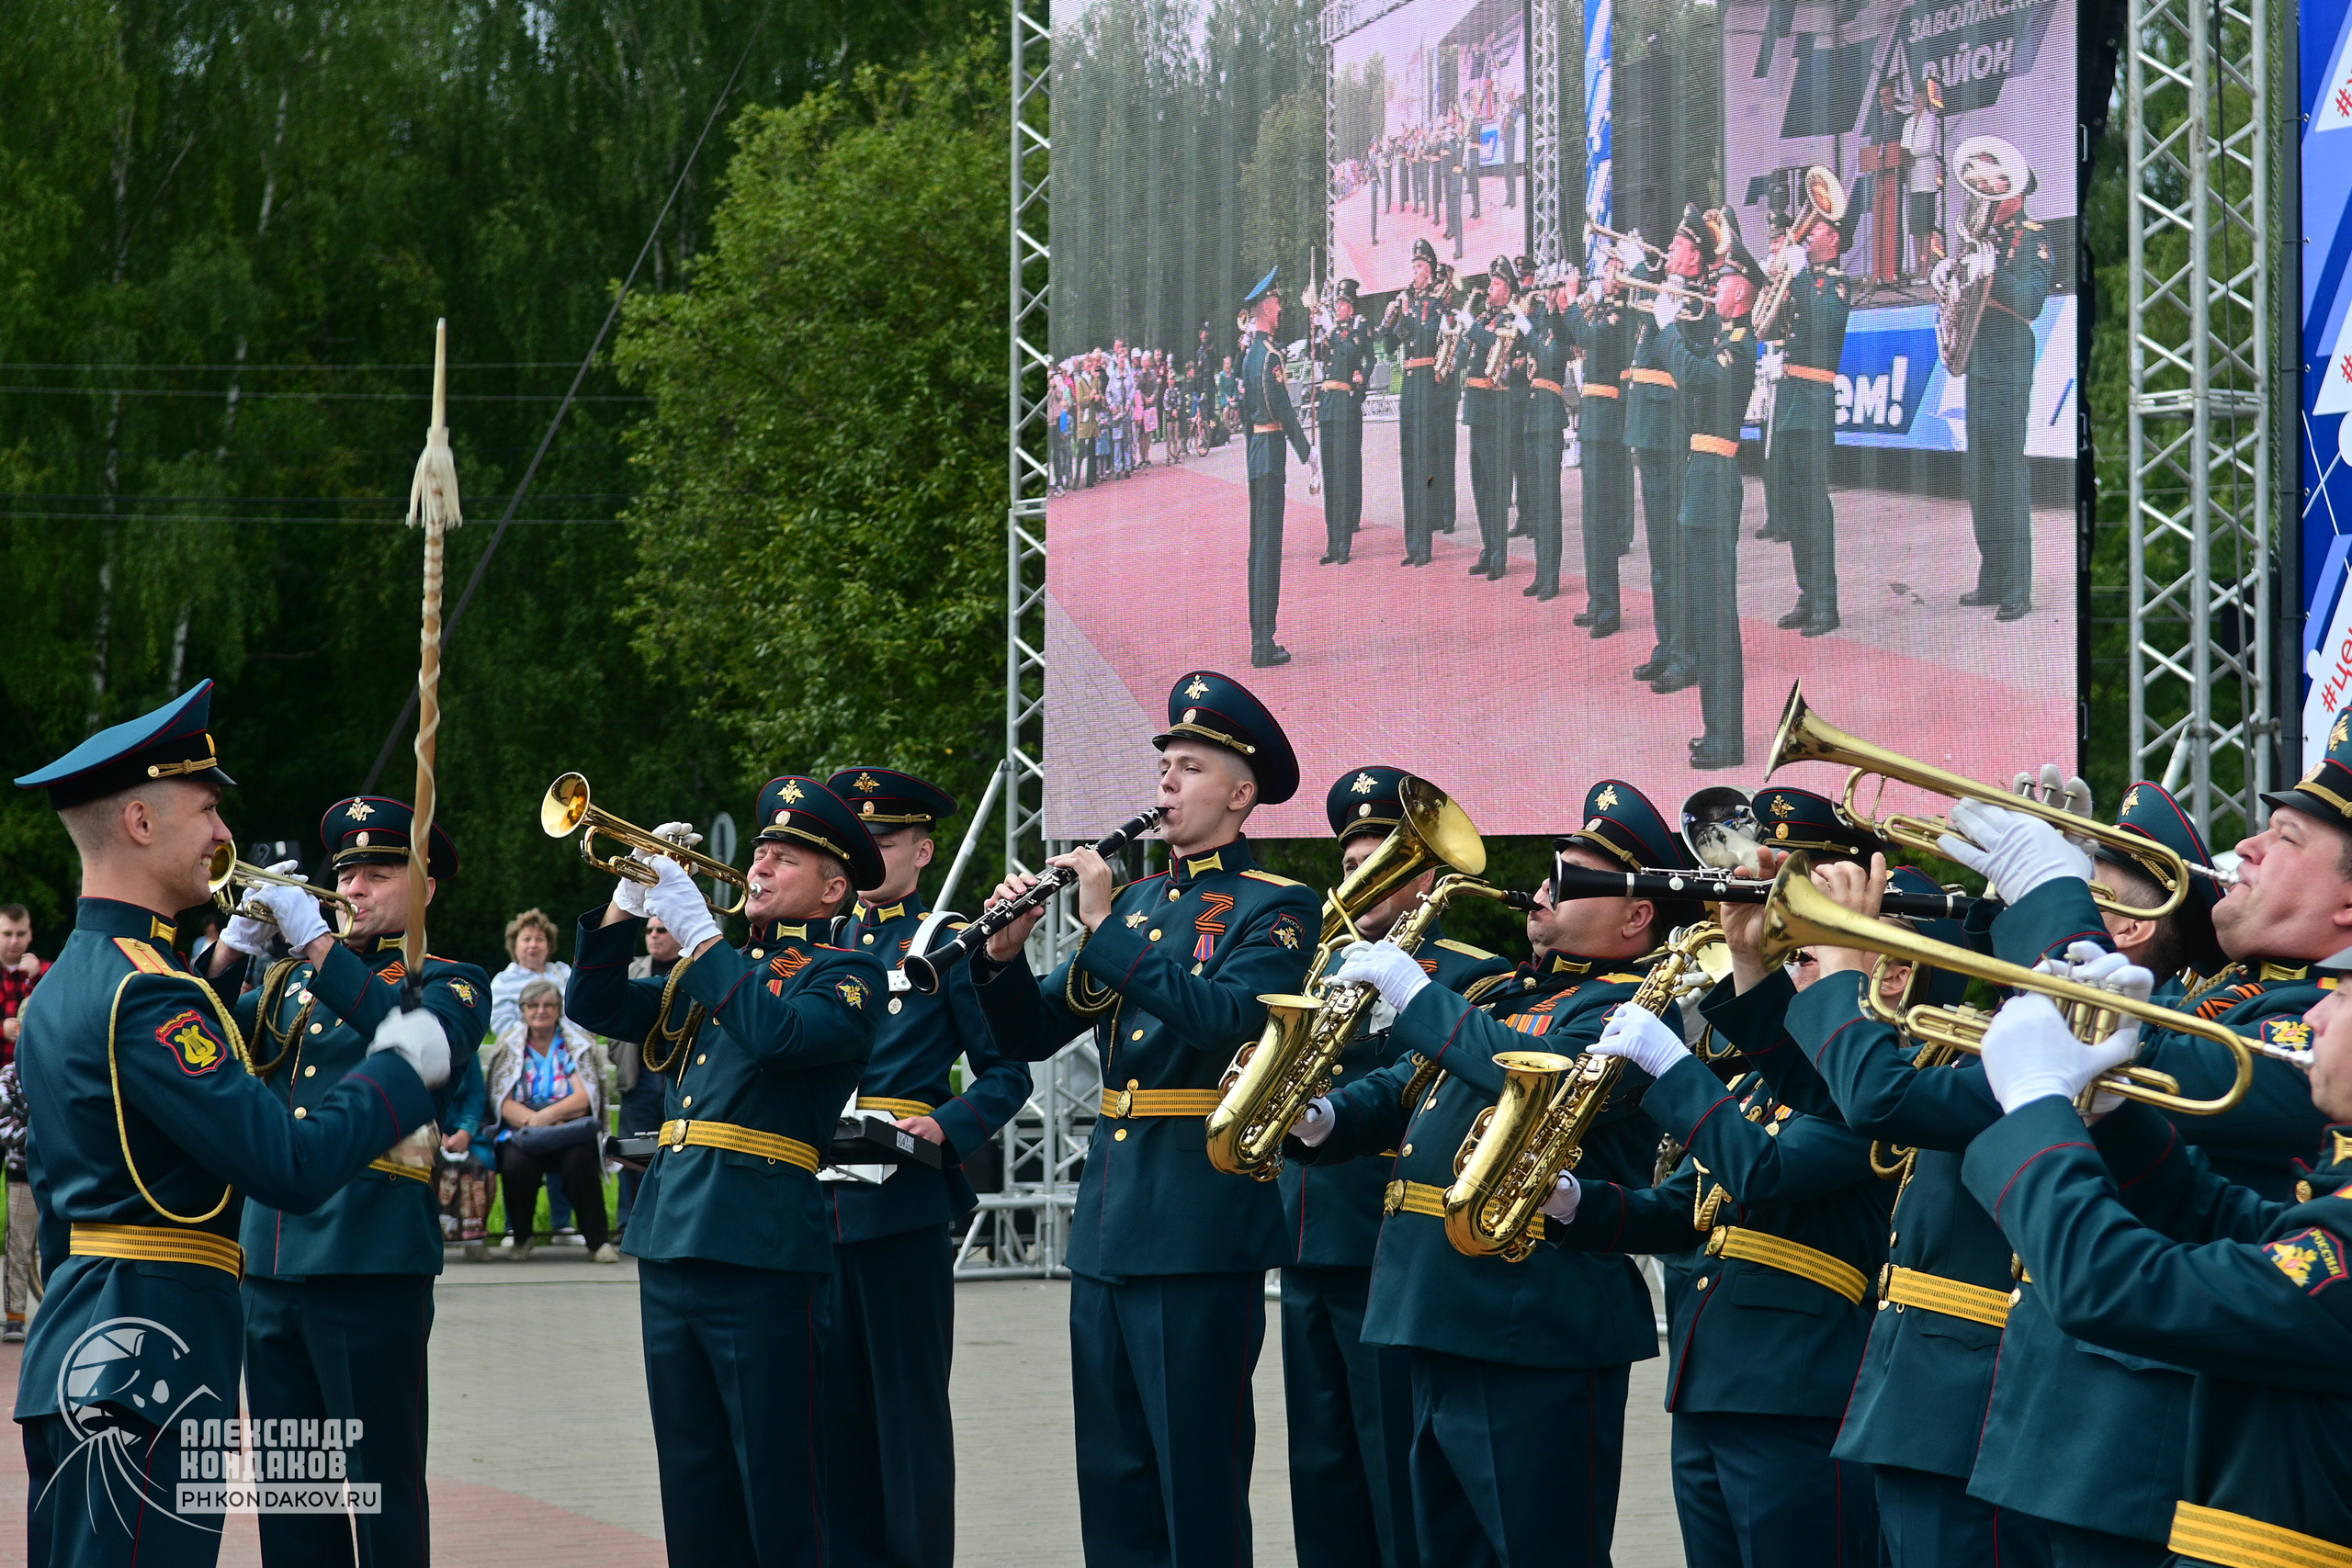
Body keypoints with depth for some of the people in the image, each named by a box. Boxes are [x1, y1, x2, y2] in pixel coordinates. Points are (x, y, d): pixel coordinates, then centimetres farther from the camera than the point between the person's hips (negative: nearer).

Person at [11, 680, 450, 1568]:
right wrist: (403, 1068, -9)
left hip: (71, 1356, 11)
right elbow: (292, 1170, -21)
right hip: (149, 1361, -11)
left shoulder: (59, 989, 16)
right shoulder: (146, 993, -16)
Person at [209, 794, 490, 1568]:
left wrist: (313, 940, -21)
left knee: (384, 1483, -3)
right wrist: (235, 946, -5)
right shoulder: (292, 984, 19)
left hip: (372, 1259, -5)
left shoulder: (449, 982, 4)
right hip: (272, 1256, 5)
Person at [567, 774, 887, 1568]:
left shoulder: (845, 974, -2)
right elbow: (599, 1006, 17)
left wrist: (695, 929, -17)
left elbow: (776, 1032, -21)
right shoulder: (715, 968, 21)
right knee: (692, 1481, 11)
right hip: (670, 1243, 7)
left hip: (761, 1251, -7)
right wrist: (631, 900, 3)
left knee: (777, 1483, -5)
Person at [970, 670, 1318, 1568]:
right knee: (1111, 1471, 10)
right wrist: (1006, 953, -4)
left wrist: (1105, 928, -20)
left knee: (1197, 1473, -4)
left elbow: (1226, 1016, -23)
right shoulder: (1136, 902, 17)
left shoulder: (1274, 910, -4)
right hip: (1107, 1224, 7)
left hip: (1201, 1228, -7)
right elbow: (1030, 1035, 15)